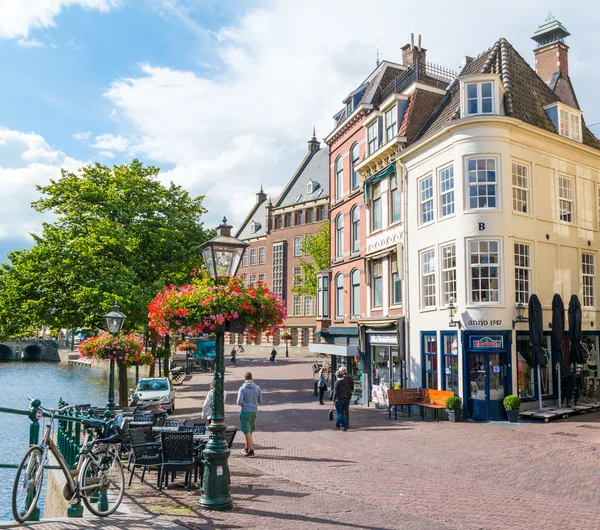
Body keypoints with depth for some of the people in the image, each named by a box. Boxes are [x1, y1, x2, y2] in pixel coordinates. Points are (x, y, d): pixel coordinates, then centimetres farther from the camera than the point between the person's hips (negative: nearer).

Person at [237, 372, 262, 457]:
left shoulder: (242, 388, -13)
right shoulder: (257, 388, -1)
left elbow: (239, 402, -17)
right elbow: (260, 400, 8)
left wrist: (242, 404, 5)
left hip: (245, 411, -5)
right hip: (254, 411, 5)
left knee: (247, 432, 1)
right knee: (249, 431, 18)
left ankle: (251, 450, 0)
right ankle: (247, 448, 26)